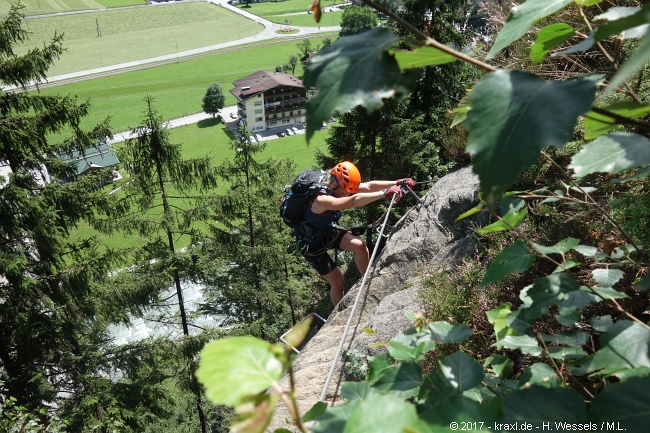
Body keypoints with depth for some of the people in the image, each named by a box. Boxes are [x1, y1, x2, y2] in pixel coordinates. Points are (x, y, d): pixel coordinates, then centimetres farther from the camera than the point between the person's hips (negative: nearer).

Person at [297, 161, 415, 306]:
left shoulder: (341, 187, -14)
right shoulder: (321, 200, -37)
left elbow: (369, 186, -18)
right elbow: (353, 201, -51)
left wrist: (398, 183, -27)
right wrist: (383, 194, -55)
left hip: (328, 230, 7)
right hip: (312, 243, -6)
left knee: (359, 245, -18)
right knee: (337, 282, -1)